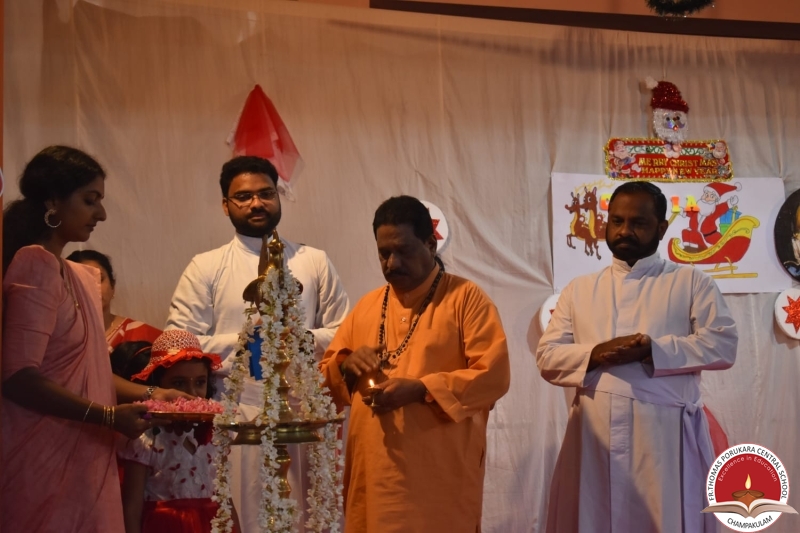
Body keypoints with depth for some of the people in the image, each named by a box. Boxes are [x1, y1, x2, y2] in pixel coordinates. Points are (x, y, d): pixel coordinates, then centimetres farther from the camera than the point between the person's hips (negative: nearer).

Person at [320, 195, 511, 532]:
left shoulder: (466, 298, -1)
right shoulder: (367, 305, 15)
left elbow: (494, 376, -10)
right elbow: (327, 373, 18)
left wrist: (420, 389, -19)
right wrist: (348, 366, -5)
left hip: (441, 474, -5)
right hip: (373, 471, 5)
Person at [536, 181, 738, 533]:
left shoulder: (691, 282, 9)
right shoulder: (579, 289, 17)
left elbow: (722, 345, -3)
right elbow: (548, 357, 10)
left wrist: (652, 349, -14)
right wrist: (594, 355, -11)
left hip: (665, 432, -2)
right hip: (596, 432, 3)